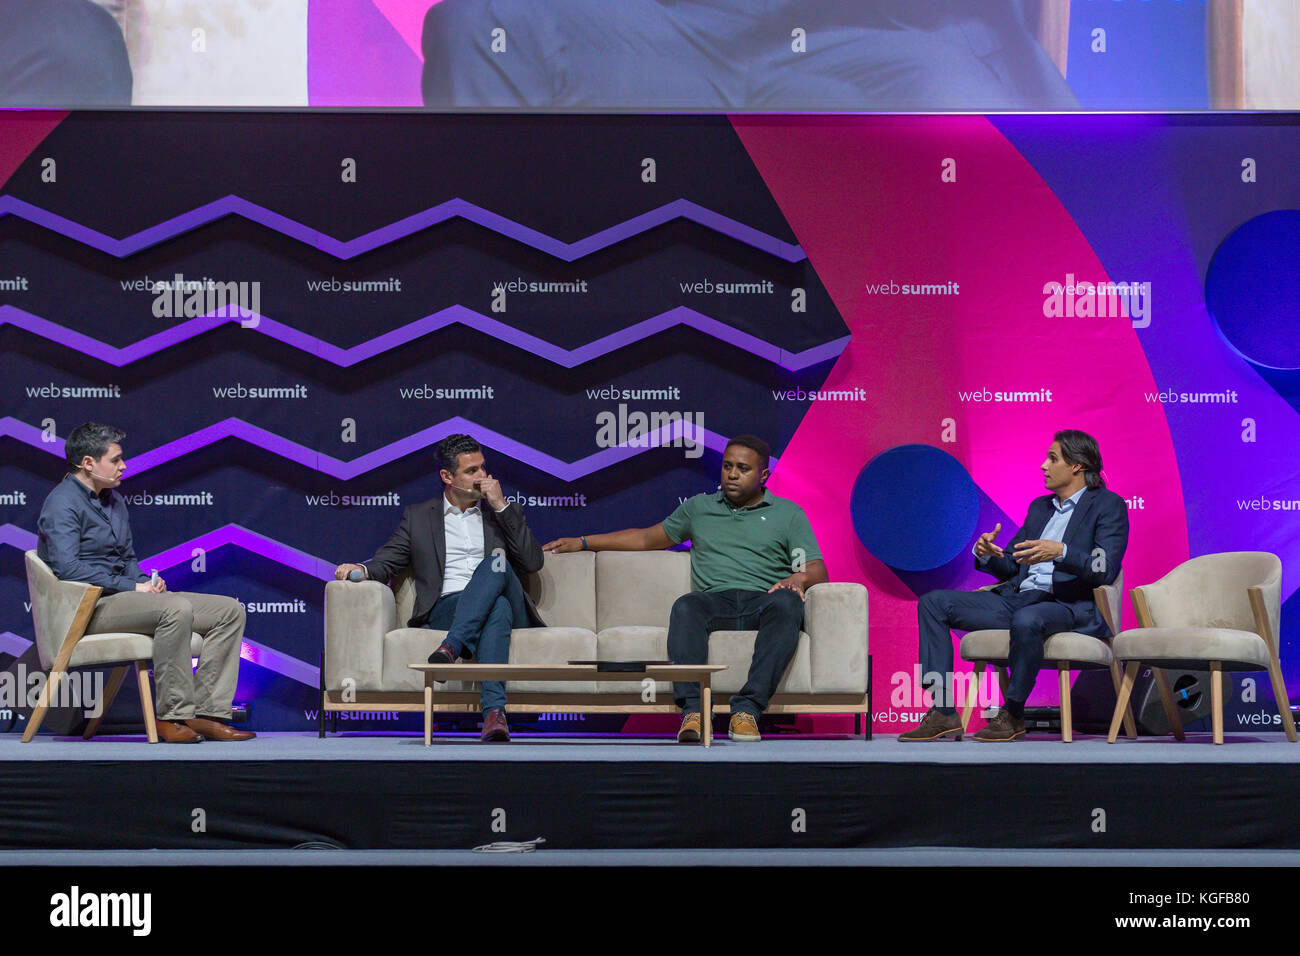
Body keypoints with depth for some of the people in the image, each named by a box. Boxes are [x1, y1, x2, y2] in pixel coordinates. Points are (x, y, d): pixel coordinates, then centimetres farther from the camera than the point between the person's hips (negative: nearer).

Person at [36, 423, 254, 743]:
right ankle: (173, 715, -29)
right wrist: (132, 586, -19)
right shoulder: (63, 503, -9)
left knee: (230, 610, -4)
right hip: (90, 606, -10)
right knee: (177, 608, -36)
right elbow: (67, 567, -22)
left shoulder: (113, 500, 21)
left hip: (123, 595, 10)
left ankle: (207, 713, -13)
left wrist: (146, 581, 5)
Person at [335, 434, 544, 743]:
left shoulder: (504, 513, 23)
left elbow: (533, 562, 7)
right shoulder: (418, 517, 22)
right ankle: (494, 710, -55)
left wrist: (501, 506, 3)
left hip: (506, 605, 1)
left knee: (496, 560, -33)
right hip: (447, 609, -1)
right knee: (498, 609, -37)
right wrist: (362, 570, -10)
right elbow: (386, 561, 14)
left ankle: (452, 647, -46)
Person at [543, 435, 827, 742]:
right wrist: (583, 542, 31)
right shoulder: (699, 507, 26)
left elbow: (817, 572, 9)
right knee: (685, 606, -35)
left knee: (786, 603, -38)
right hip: (715, 601, 2)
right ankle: (693, 710, -47)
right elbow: (647, 538, 34)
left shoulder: (788, 513, 18)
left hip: (763, 602, -1)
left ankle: (747, 708, -45)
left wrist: (799, 578, -16)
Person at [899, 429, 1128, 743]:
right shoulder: (1039, 507, 24)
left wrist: (1060, 552, -28)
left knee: (1026, 620, -42)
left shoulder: (1108, 506, 1)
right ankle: (942, 711, -12)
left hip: (1068, 606, -8)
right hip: (1016, 598, 8)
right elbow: (1010, 567, 24)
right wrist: (985, 554, 2)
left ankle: (1012, 714, -21)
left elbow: (1106, 569, -13)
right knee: (933, 603, -2)